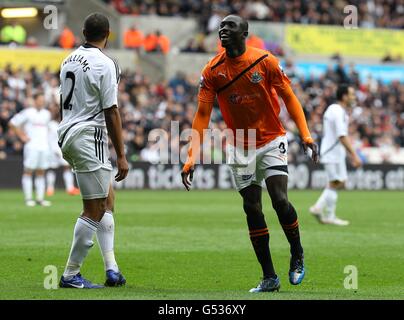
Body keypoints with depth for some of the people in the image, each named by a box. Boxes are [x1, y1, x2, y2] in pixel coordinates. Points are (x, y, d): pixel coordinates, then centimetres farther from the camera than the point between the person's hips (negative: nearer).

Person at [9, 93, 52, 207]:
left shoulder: (47, 113, 13)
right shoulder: (27, 113, -5)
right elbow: (12, 123, -3)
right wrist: (22, 136, -5)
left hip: (43, 146, 6)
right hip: (31, 146, -6)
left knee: (41, 172, 6)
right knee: (28, 171, -4)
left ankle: (40, 198, 8)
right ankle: (28, 198, -3)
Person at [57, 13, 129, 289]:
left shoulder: (69, 60, 11)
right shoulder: (105, 64, -13)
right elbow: (111, 113, -14)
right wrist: (121, 155, -10)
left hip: (66, 134, 9)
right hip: (89, 137, -9)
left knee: (107, 199, 16)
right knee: (94, 210, -3)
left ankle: (112, 269, 12)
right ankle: (71, 274, 1)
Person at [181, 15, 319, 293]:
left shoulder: (265, 61, -10)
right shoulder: (212, 71, -6)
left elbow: (289, 97, -2)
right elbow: (202, 115, -5)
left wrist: (306, 135, -11)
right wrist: (192, 157, -13)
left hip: (272, 141, -2)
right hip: (241, 147, 2)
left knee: (280, 199, -16)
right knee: (252, 210, 0)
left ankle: (297, 256, 10)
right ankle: (269, 278, 7)